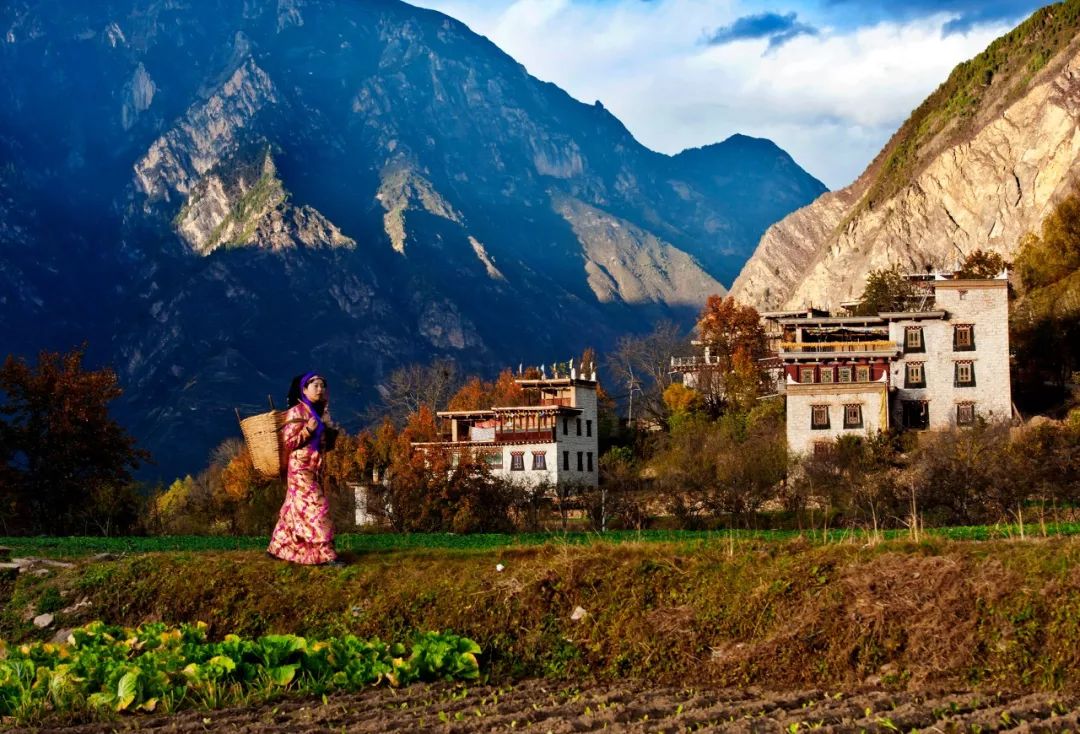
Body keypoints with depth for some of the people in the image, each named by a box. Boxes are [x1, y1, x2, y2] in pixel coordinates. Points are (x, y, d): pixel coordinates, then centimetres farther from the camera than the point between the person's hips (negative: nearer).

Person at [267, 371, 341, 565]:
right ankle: (326, 555, -17)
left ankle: (278, 547, 22)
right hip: (301, 469, -8)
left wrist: (332, 433, 3)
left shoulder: (320, 413, 13)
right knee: (316, 507, -14)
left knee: (294, 510, 13)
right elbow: (288, 443, -13)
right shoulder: (296, 412, -10)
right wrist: (307, 430, -24)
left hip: (315, 469, 8)